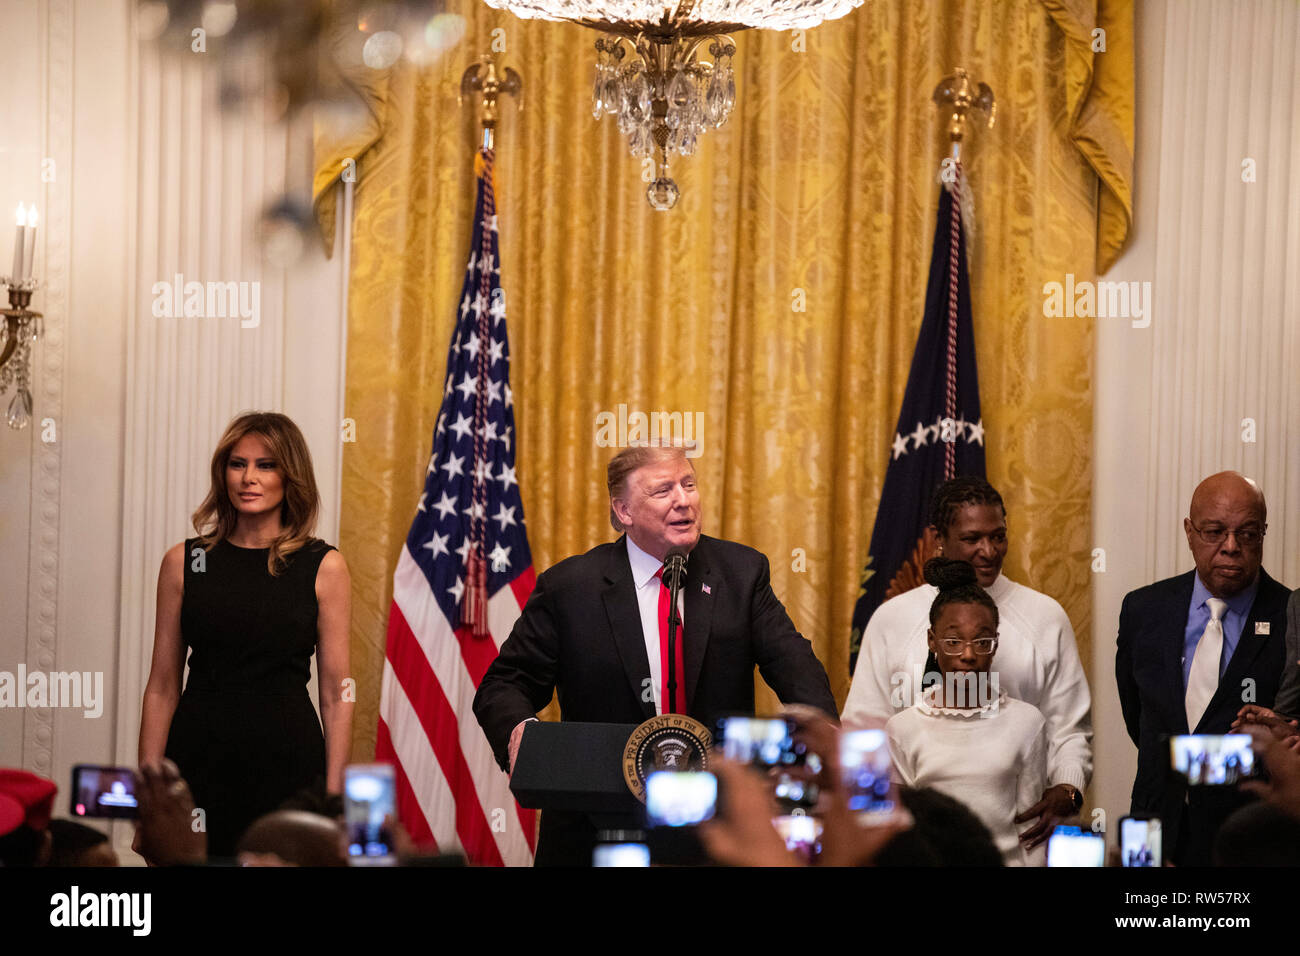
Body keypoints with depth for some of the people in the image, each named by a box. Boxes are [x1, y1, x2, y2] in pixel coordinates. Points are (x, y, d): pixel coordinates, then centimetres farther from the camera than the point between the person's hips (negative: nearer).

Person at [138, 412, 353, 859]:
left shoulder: (323, 567, 0)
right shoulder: (184, 562, 5)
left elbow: (336, 695, 0)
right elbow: (162, 688, 6)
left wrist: (334, 796, -5)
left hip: (287, 759, -1)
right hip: (198, 760, 1)